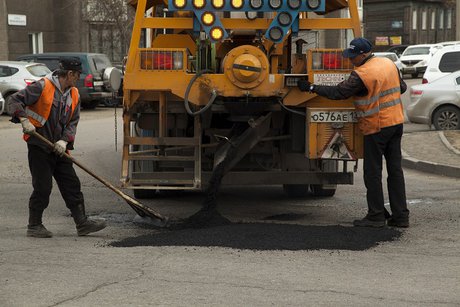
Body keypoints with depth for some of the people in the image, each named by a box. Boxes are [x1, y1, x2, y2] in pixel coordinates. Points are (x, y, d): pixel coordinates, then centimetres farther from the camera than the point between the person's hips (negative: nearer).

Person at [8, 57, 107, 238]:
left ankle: (82, 223, 10)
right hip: (38, 147, -6)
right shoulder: (42, 87, -12)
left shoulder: (74, 94, 8)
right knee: (42, 187, -4)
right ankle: (34, 226, 9)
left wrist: (65, 141, -9)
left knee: (71, 185, 5)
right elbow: (14, 101, -12)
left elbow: (73, 122, 8)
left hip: (59, 149, 6)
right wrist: (24, 120, -26)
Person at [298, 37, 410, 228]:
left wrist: (311, 88, -9)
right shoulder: (388, 64, 7)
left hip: (376, 126, -8)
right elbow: (402, 87, 17)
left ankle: (376, 216, 4)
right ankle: (400, 216, 10)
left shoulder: (361, 74, -17)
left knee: (373, 172, 1)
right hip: (396, 122, 8)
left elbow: (338, 92, -16)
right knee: (395, 169, 9)